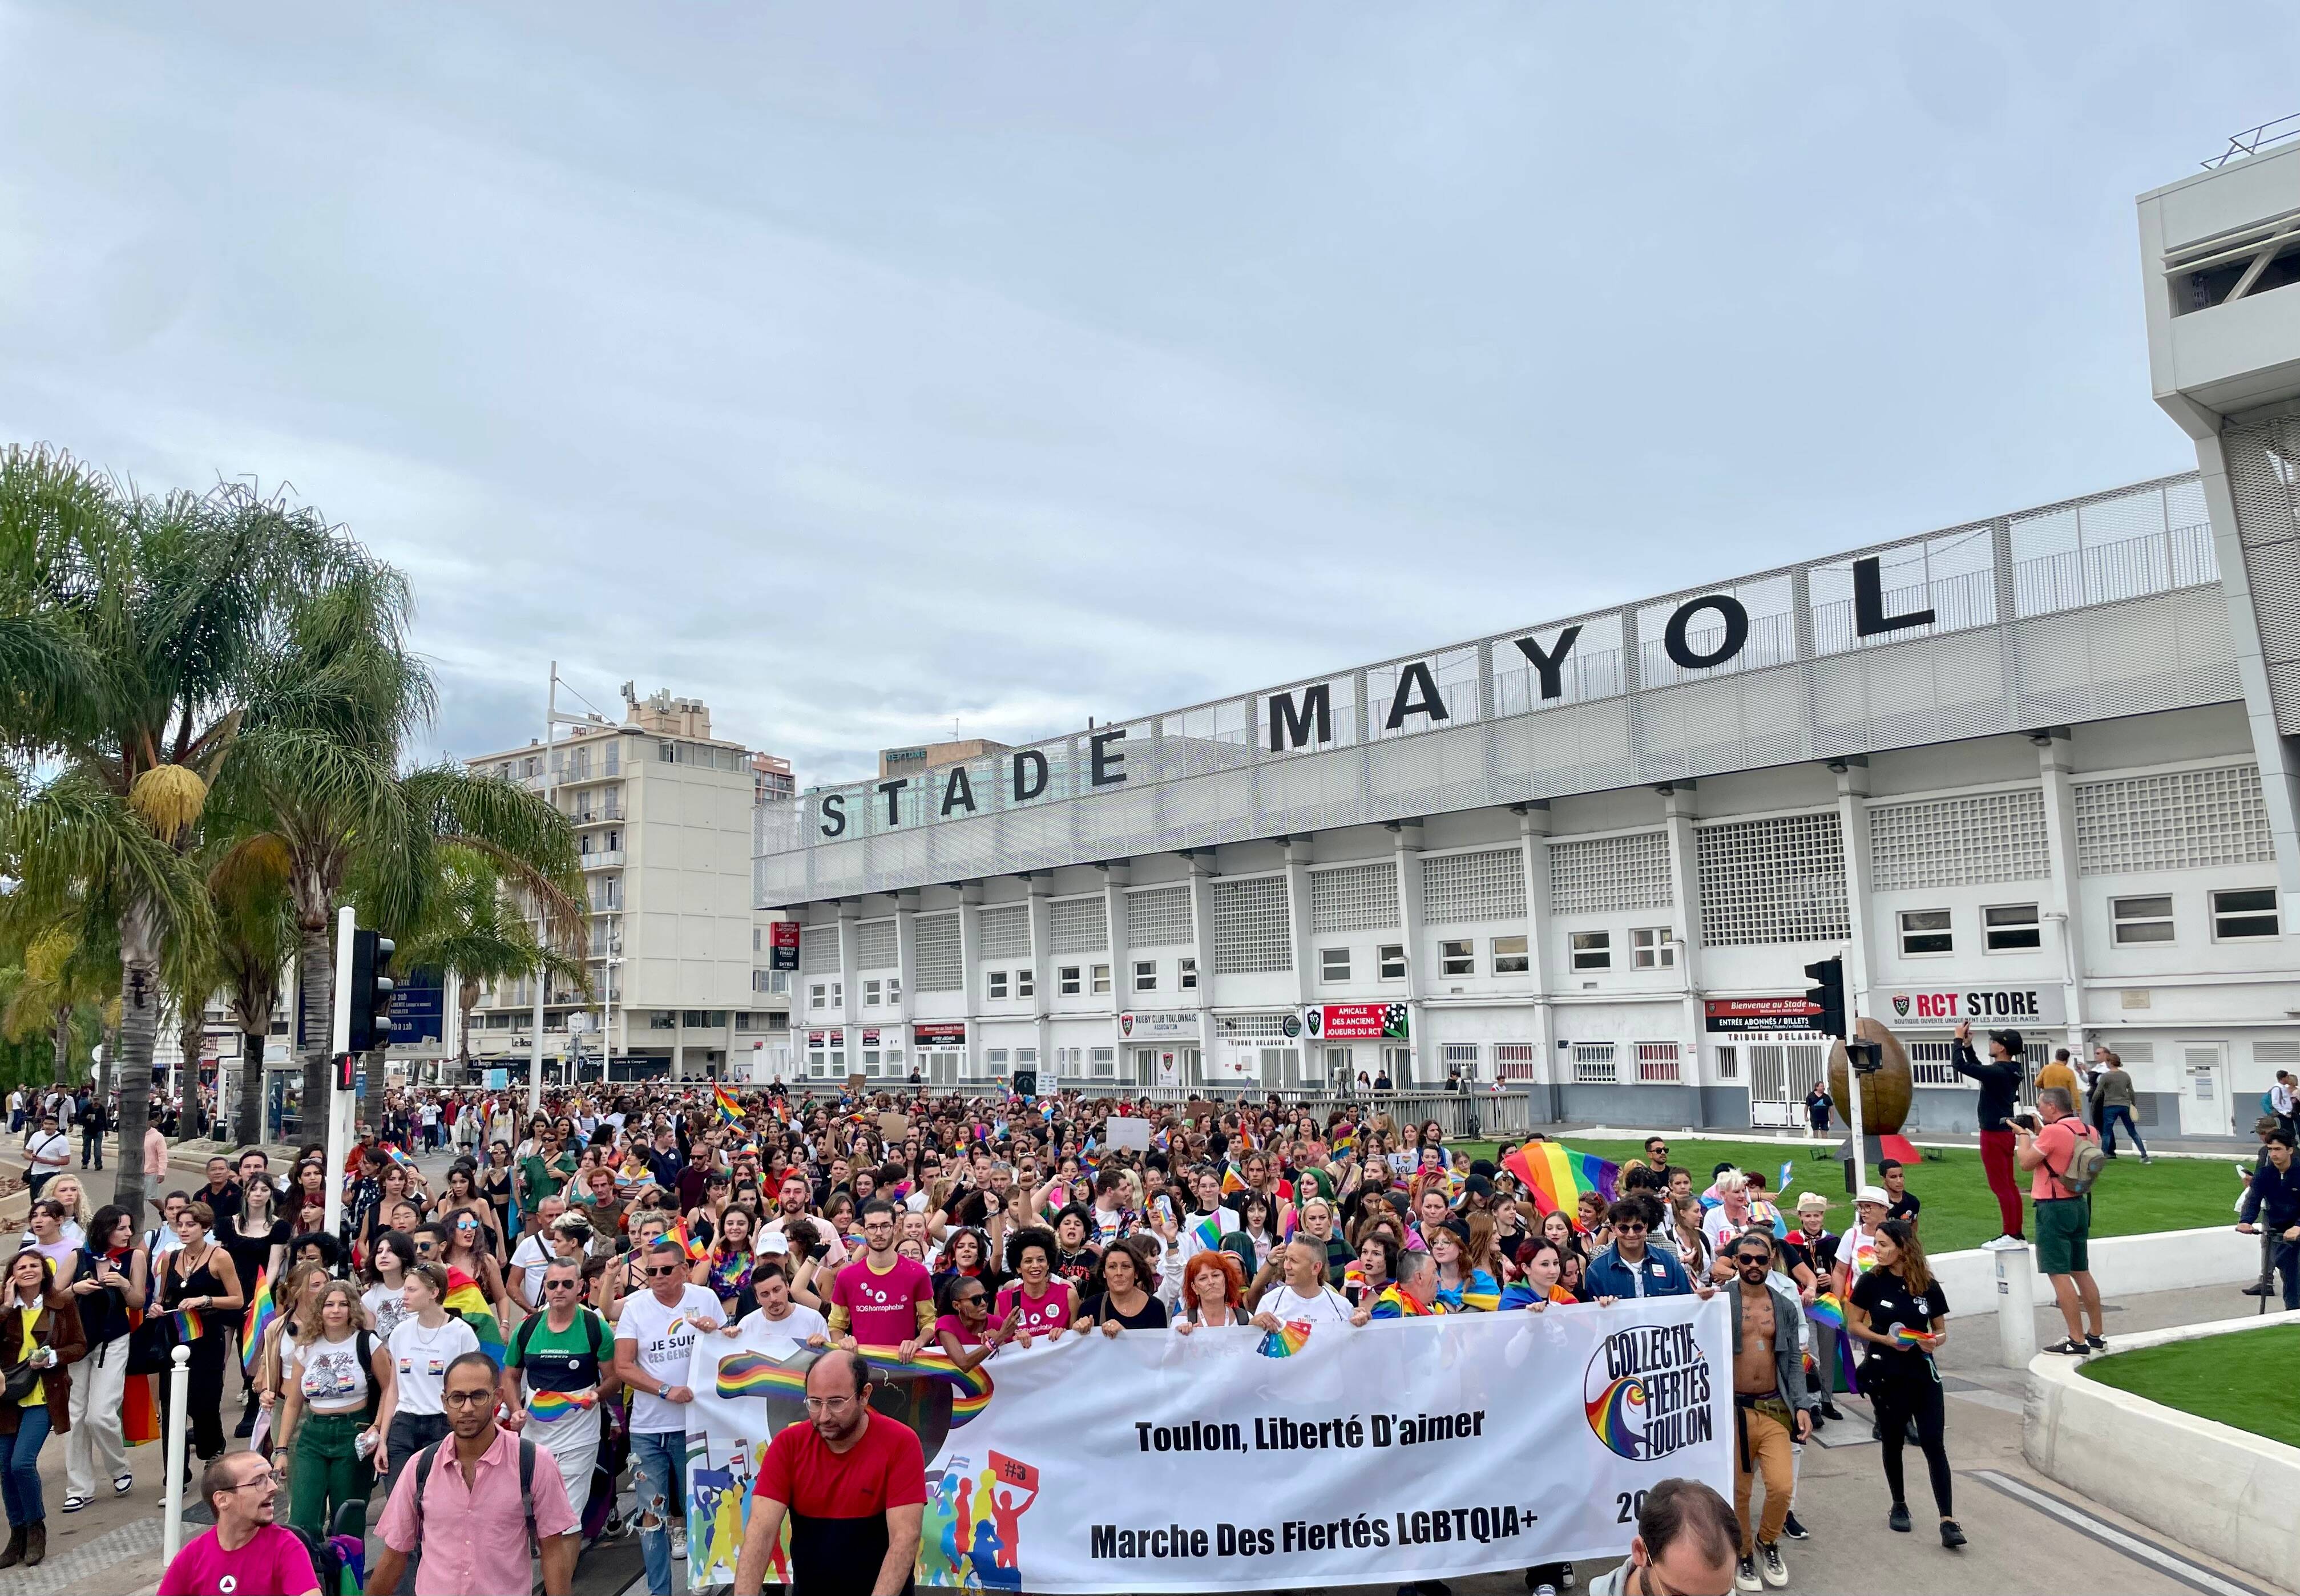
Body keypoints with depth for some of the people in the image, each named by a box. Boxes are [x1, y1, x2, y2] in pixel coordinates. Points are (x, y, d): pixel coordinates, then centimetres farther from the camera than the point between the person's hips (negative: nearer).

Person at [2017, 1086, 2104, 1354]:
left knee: (2059, 1274, -4)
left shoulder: (2053, 1132, -19)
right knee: (2081, 1272, 16)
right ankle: (2096, 1335, 23)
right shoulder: (2089, 1131, 6)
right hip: (2080, 1205, 9)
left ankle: (2077, 1341, -3)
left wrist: (2024, 1131, 2)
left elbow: (2026, 1162, -10)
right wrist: (2036, 1131, 17)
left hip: (2054, 1209, -9)